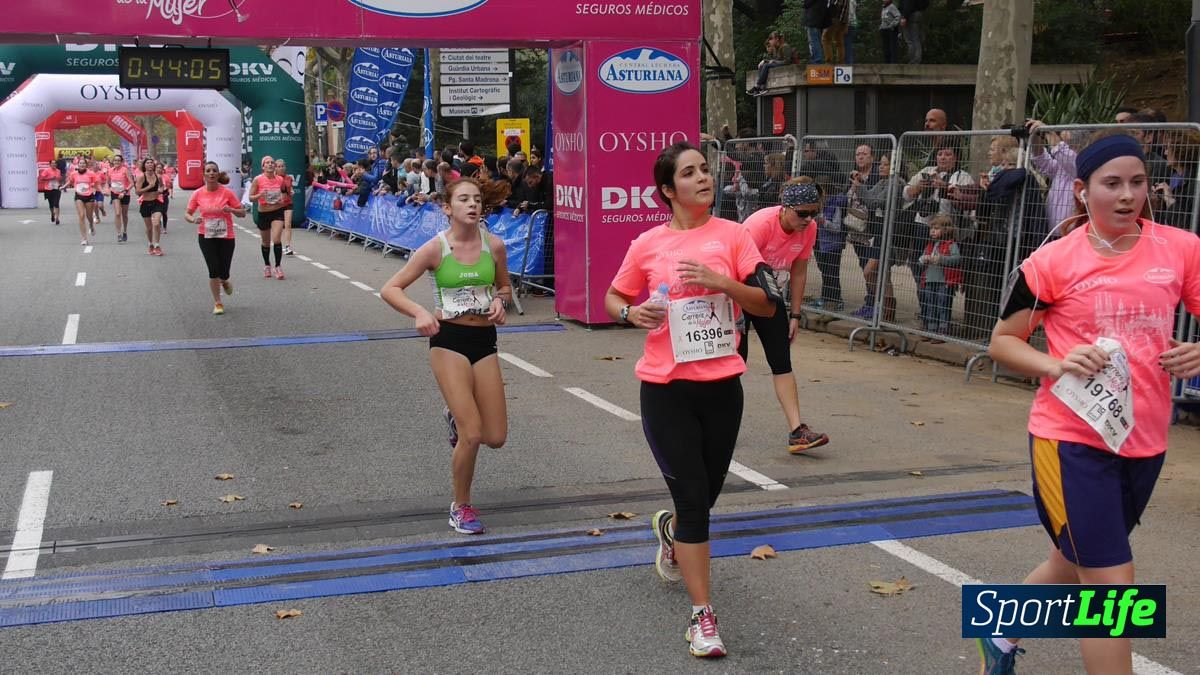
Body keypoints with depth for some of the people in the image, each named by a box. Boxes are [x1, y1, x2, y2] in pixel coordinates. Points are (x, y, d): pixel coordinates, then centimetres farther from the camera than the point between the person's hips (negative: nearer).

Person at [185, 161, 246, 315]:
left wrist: (231, 209, -23)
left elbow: (242, 213, -3)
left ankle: (225, 281, 38)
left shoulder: (227, 192, -7)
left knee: (223, 273, -2)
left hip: (226, 237, -1)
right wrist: (194, 219, -18)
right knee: (213, 270, -8)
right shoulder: (198, 194, -3)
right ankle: (217, 303, 9)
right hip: (206, 236, 1)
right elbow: (187, 214, 4)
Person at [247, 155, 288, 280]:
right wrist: (259, 195, -25)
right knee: (266, 242, 13)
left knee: (277, 239, -15)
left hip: (278, 212, 0)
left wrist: (282, 199, 1)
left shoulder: (280, 179, -1)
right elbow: (251, 198, -7)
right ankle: (267, 266, 33)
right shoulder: (258, 179, -8)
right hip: (263, 213, 0)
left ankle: (278, 267, -5)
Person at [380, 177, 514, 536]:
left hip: (485, 339, 4)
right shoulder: (435, 248, -9)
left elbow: (504, 286, 18)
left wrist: (500, 301, -5)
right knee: (472, 435, -12)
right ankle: (461, 507, 13)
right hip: (449, 340, -4)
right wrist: (420, 312, -24)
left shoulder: (494, 245, 0)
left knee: (496, 437, 4)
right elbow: (390, 289, -7)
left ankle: (456, 418, 39)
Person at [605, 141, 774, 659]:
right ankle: (702, 615, 5)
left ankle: (671, 531, 52)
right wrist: (632, 313, -10)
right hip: (666, 389, -2)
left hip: (722, 386, 2)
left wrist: (720, 281, -20)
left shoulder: (732, 234, -1)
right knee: (693, 501, -5)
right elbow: (613, 298, 12)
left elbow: (767, 305, -5)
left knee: (704, 496, 16)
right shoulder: (648, 244, 0)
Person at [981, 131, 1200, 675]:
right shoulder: (1053, 261, -8)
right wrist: (1058, 365, -19)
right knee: (1112, 586, -7)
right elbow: (1002, 342, -1)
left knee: (1075, 565, 22)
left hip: (1145, 440, 5)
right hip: (1071, 438, -4)